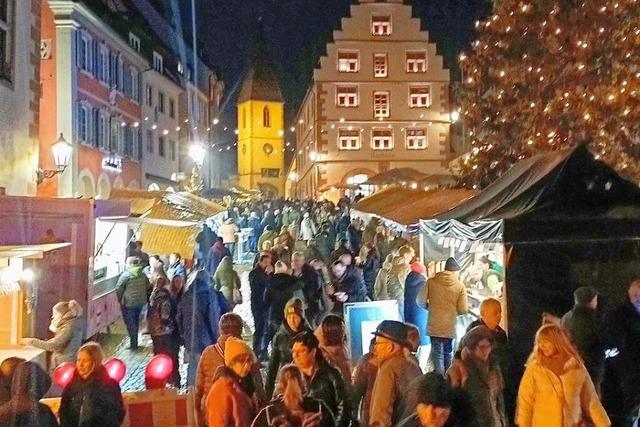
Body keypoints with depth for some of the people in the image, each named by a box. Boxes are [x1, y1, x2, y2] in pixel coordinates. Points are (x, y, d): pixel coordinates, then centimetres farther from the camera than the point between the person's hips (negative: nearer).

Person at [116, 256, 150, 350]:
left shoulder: (126, 275, -15)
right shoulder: (143, 274, 4)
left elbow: (118, 289, -12)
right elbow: (148, 287, 12)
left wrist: (119, 300, 2)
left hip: (129, 303, -6)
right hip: (140, 302, 6)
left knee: (130, 323, 4)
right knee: (135, 322, 19)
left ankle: (133, 344, 4)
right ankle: (134, 342, 27)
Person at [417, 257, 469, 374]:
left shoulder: (431, 282, -3)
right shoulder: (460, 286, -4)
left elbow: (420, 301, -5)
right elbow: (463, 309, -6)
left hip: (434, 326, 0)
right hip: (450, 327, 0)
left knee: (437, 354, 6)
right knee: (448, 354, 18)